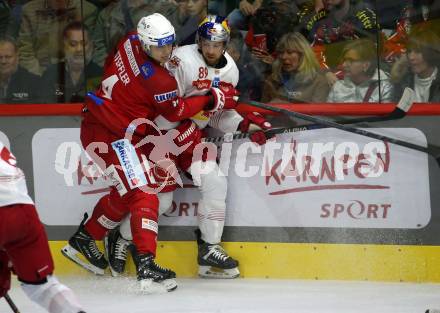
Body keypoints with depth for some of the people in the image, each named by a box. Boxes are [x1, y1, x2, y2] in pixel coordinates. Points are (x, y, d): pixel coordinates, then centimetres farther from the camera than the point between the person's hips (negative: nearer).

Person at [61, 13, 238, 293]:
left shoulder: (131, 41, -1)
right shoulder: (158, 80, -23)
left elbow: (110, 68, 18)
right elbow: (176, 112, -8)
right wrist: (214, 100, -3)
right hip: (111, 137, -10)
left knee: (126, 193, 23)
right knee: (143, 193, -17)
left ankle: (83, 239, 36)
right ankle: (146, 267, -28)